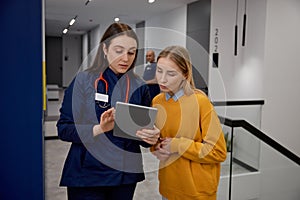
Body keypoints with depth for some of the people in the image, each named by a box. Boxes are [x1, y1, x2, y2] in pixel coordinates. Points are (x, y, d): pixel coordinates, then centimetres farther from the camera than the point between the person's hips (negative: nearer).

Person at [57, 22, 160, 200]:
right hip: (87, 174, -3)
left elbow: (144, 135, 6)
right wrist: (99, 129, -25)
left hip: (127, 173, 3)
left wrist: (151, 137, -16)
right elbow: (64, 129, -9)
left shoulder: (140, 87, 2)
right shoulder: (83, 80, -7)